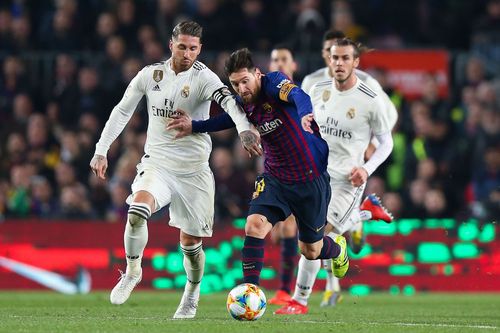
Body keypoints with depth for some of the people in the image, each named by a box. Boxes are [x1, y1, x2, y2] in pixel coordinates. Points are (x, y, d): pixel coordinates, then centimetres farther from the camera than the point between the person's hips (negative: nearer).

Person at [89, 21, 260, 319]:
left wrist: (244, 129, -52)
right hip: (157, 163, 1)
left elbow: (228, 101, -31)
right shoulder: (150, 75, 0)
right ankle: (133, 272, -5)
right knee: (137, 210, -28)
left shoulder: (203, 78, -11)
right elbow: (123, 111, 12)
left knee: (190, 242, 4)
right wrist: (102, 150, 7)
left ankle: (192, 294, 33)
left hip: (193, 170, -1)